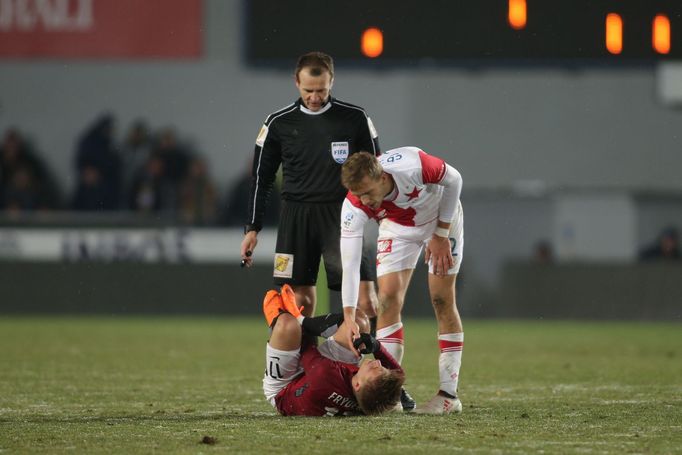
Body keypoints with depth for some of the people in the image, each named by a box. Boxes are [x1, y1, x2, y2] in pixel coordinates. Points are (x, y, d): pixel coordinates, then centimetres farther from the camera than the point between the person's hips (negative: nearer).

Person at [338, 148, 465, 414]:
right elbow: (349, 264, -32)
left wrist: (441, 235, -16)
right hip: (397, 228, 2)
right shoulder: (354, 207, -33)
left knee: (442, 300, -7)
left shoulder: (413, 166, -40)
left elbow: (453, 180, -19)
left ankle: (449, 395, -3)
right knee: (388, 299, -13)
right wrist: (349, 318, -40)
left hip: (440, 219, -2)